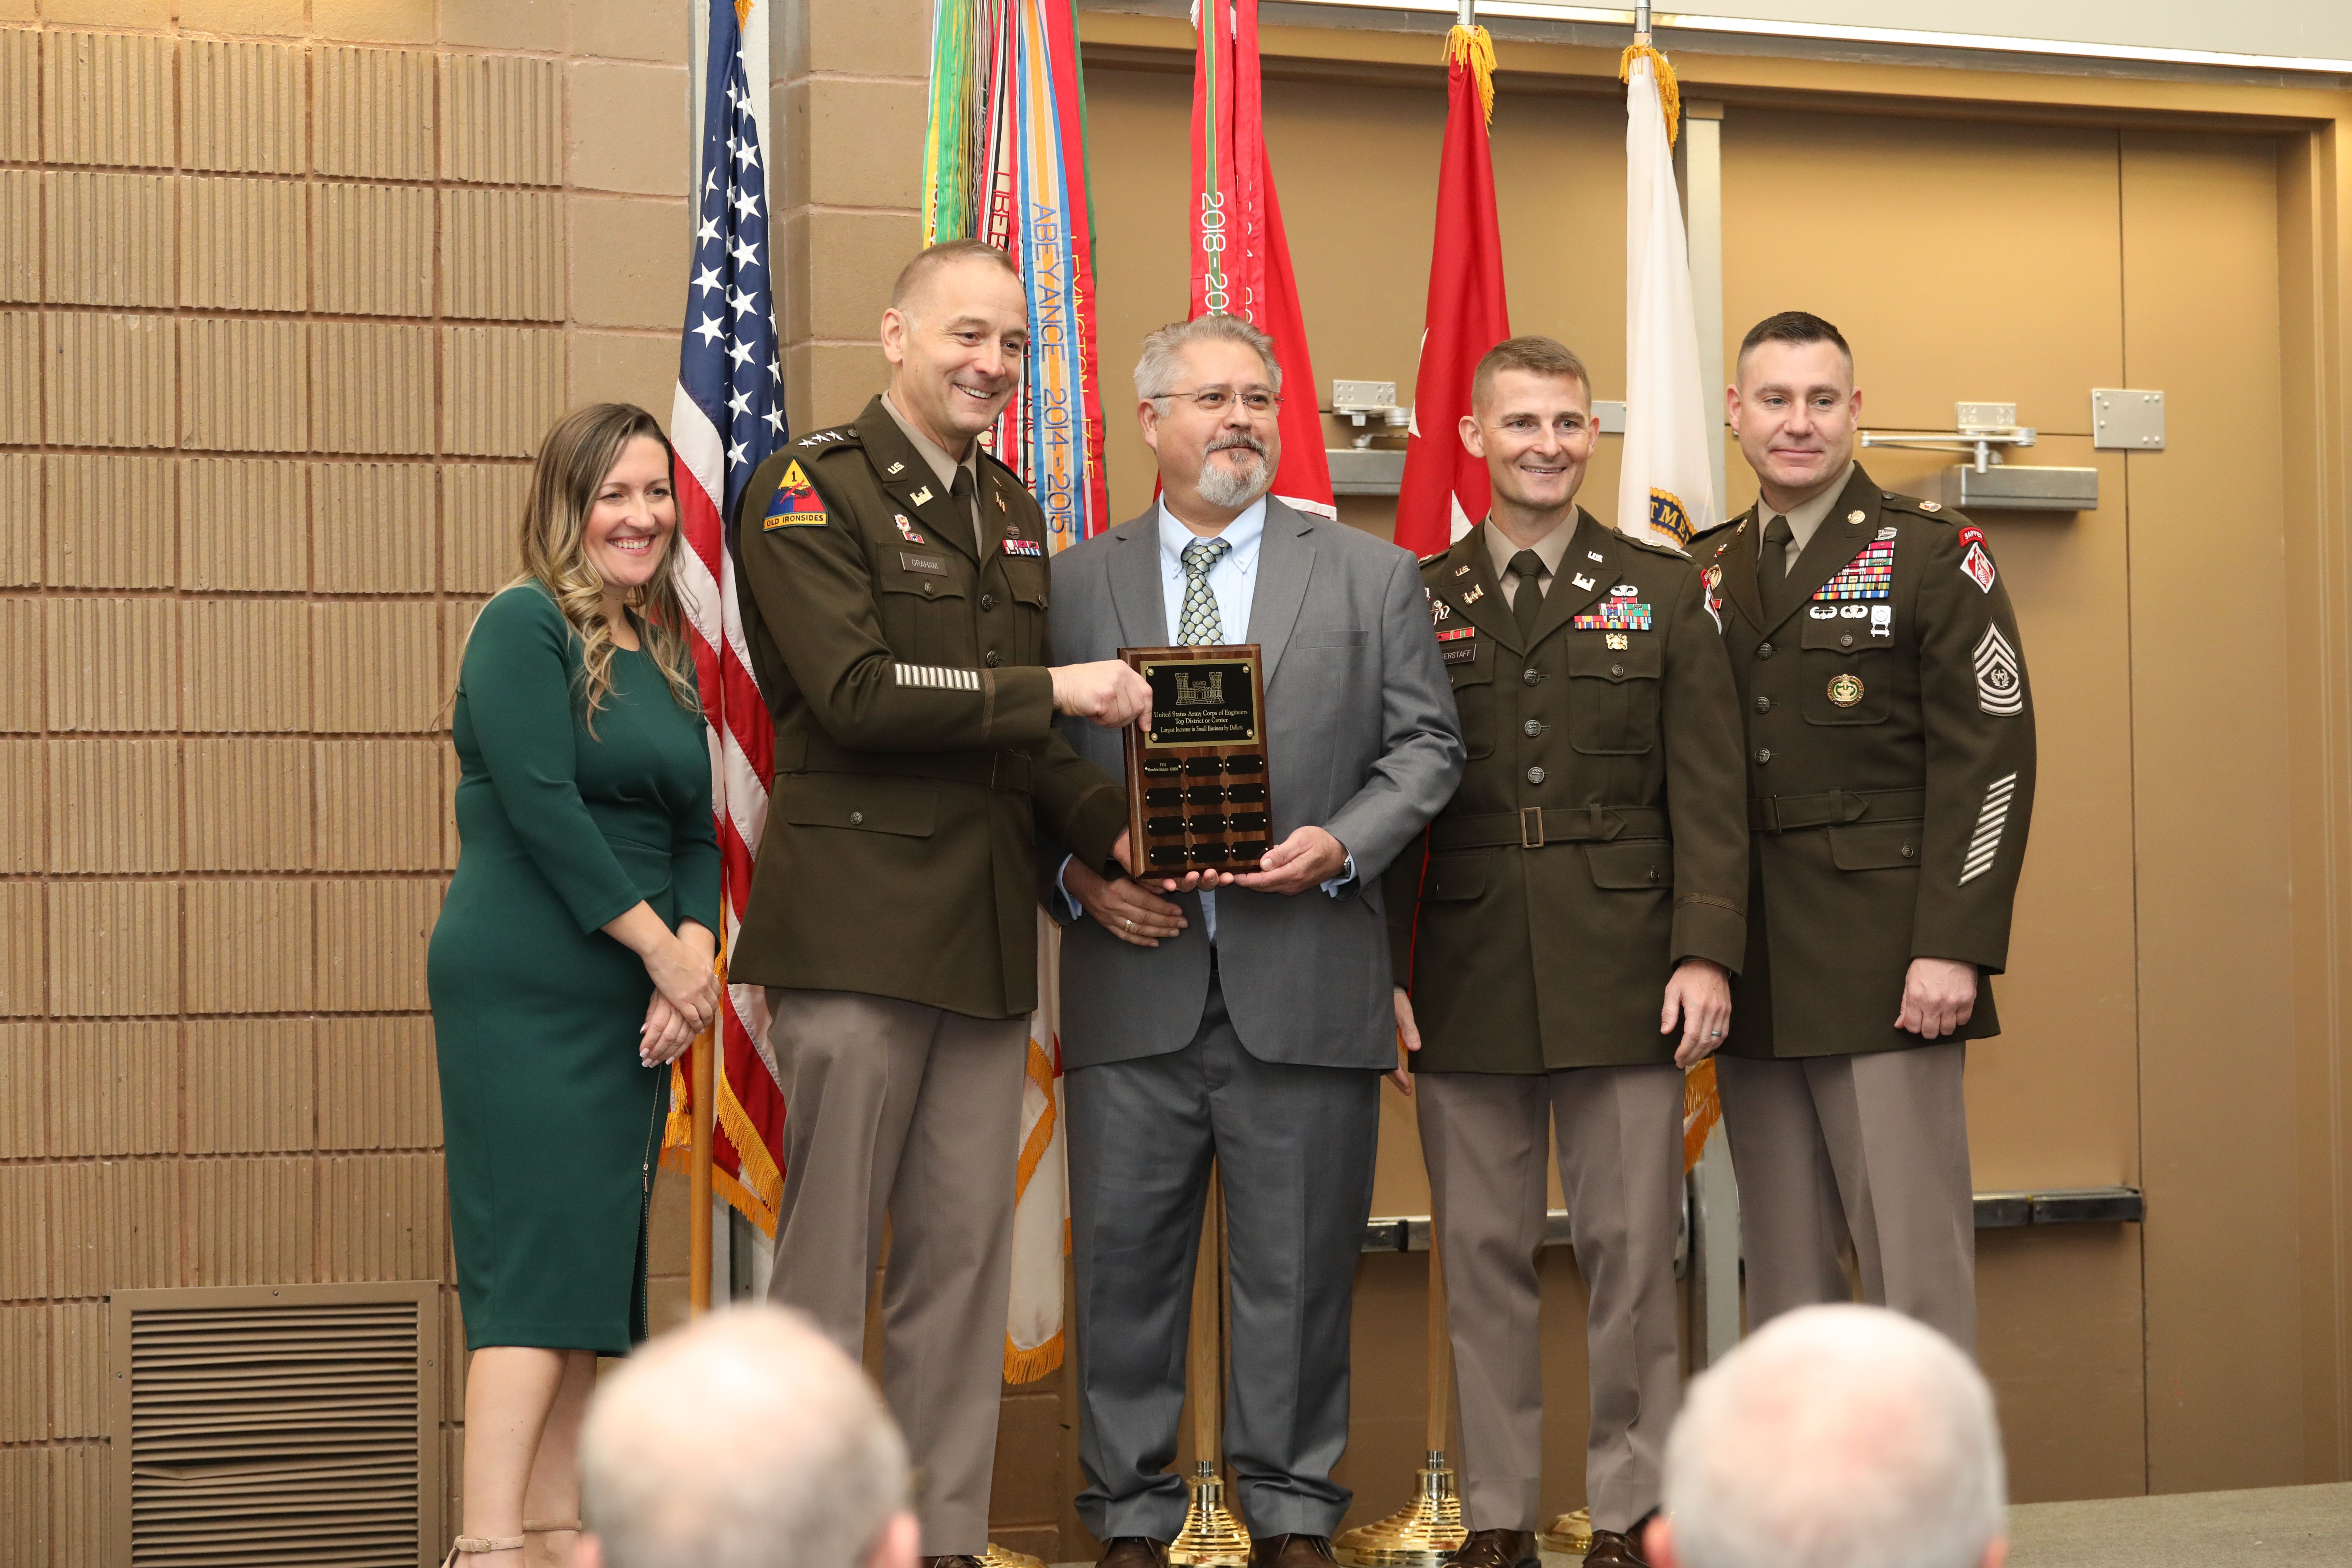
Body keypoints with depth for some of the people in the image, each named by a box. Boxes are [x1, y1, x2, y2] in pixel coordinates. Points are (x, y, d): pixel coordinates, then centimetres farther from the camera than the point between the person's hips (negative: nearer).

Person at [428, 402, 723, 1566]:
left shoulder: (667, 659, 15)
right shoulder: (526, 624, -7)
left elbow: (696, 833, 14)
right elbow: (539, 804, -15)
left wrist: (696, 955, -4)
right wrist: (660, 947, -12)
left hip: (633, 1007, 7)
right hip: (525, 992, -7)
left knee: (596, 1265, 7)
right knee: (537, 1257, -13)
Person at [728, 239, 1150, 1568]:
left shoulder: (1012, 510, 17)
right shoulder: (810, 489, -6)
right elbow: (855, 692, -17)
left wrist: (1112, 823, 1)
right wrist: (1054, 690, -16)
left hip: (987, 932, 7)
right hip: (858, 924, -7)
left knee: (965, 1256, 10)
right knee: (831, 1257, -1)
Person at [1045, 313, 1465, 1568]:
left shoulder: (1369, 575, 9)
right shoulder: (1075, 583, 9)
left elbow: (1425, 745, 7)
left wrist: (1343, 844, -10)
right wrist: (1079, 876, -7)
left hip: (1304, 980, 0)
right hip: (1134, 977, 0)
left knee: (1299, 1263, 4)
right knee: (1124, 1258, 3)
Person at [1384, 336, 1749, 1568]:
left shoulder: (1664, 592, 7)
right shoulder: (1417, 602, 9)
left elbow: (1708, 789, 2)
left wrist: (1707, 951, -8)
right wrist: (1381, 974, 1)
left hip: (1622, 979, -1)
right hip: (1466, 986, 1)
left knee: (1630, 1253, 0)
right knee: (1482, 1257, 5)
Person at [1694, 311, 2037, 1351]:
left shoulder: (1932, 555, -2)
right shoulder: (1706, 574, 14)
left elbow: (1989, 758, -8)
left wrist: (1954, 948, -16)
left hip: (1884, 968, -5)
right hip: (1752, 976, 5)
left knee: (1913, 1255, -5)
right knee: (1781, 1266, 8)